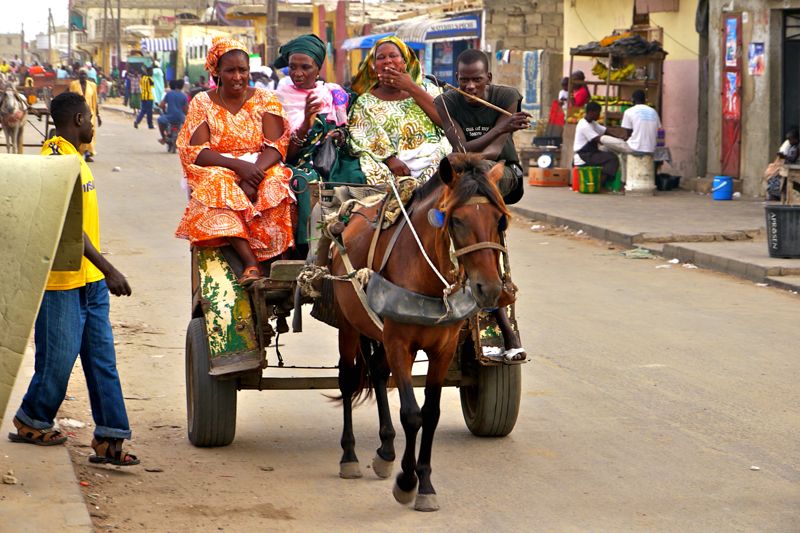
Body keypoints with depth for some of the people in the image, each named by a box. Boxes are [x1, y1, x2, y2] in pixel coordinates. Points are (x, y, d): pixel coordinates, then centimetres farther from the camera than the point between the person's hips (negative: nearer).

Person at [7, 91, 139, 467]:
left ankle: (108, 439, 4)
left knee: (102, 360, 5)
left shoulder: (73, 157, 14)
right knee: (58, 358, 2)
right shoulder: (54, 160, -17)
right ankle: (31, 423, 23)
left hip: (91, 280, 9)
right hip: (61, 283, -9)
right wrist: (108, 269, -26)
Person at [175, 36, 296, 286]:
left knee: (274, 187, -35)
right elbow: (196, 152, -6)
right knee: (219, 187, -37)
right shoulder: (202, 103, 6)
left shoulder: (265, 100, 8)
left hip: (262, 170, 1)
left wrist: (255, 172, -26)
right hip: (217, 172, 0)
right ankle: (251, 263, -45)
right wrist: (239, 166, -22)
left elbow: (276, 147, -4)